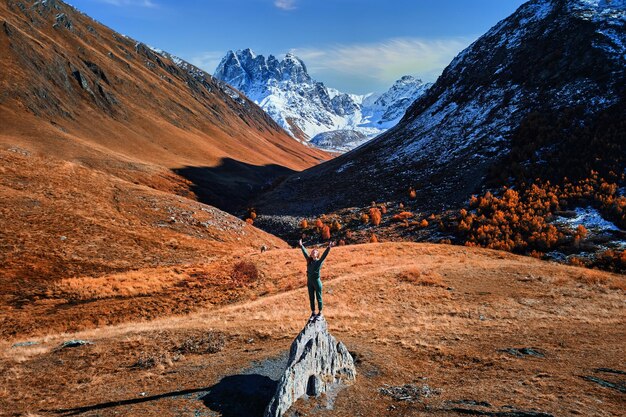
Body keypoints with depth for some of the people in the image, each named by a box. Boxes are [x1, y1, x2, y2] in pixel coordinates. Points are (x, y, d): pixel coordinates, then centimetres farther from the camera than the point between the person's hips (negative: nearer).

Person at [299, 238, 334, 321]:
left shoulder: (319, 261, -9)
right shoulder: (309, 260, 4)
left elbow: (324, 254, -21)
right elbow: (305, 252, 13)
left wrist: (329, 247, -33)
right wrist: (301, 245, 18)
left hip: (317, 281, -5)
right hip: (309, 281, 5)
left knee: (318, 298, 7)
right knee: (311, 298, 13)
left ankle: (320, 313, 21)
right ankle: (313, 313, 25)